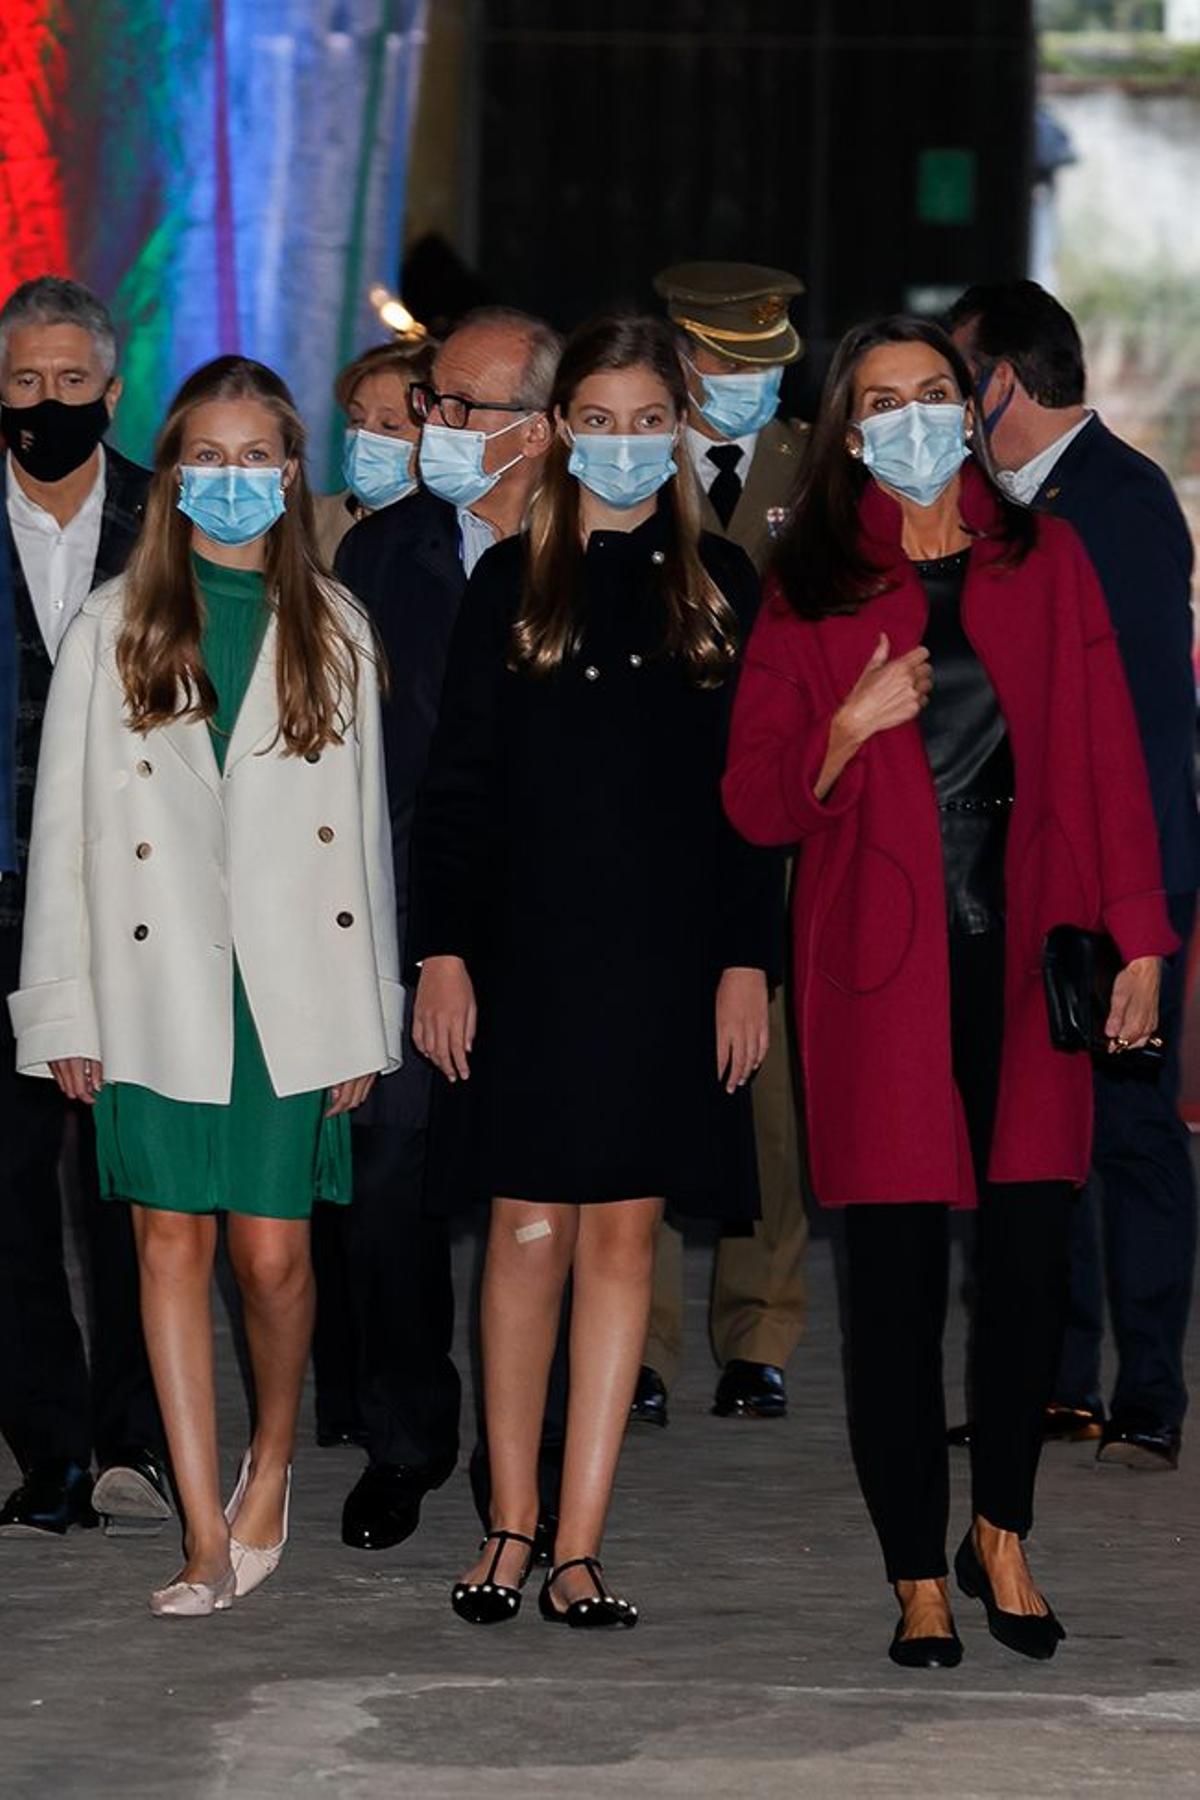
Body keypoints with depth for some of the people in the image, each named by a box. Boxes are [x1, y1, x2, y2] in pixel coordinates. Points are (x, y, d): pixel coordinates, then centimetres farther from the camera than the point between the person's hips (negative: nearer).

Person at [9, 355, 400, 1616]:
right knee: (170, 1239, -1)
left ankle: (271, 1466, 24)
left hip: (290, 991, 0)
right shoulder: (113, 628, 5)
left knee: (273, 1253, -3)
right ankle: (207, 1535, 2)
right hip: (154, 990, 0)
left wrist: (365, 1020, 3)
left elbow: (363, 826, 7)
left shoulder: (333, 633, 7)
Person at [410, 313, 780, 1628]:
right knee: (528, 1232, 0)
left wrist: (745, 961, -1)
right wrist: (441, 952, -4)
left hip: (667, 961, 1)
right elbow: (455, 785, 3)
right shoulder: (512, 583, 4)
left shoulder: (721, 588, 7)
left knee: (624, 1235, 1)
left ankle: (578, 1545, 3)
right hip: (529, 951, -1)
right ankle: (511, 1526, 10)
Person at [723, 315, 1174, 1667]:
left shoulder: (1044, 561, 9)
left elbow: (1107, 755, 7)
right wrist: (852, 723, -14)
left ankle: (1000, 1535, 19)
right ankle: (919, 1582, 6)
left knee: (1031, 1259, -1)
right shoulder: (812, 591, 6)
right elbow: (757, 804, 3)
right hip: (884, 965, -1)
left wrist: (1136, 938, 1)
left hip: (1028, 951, 1)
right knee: (895, 1280, -3)